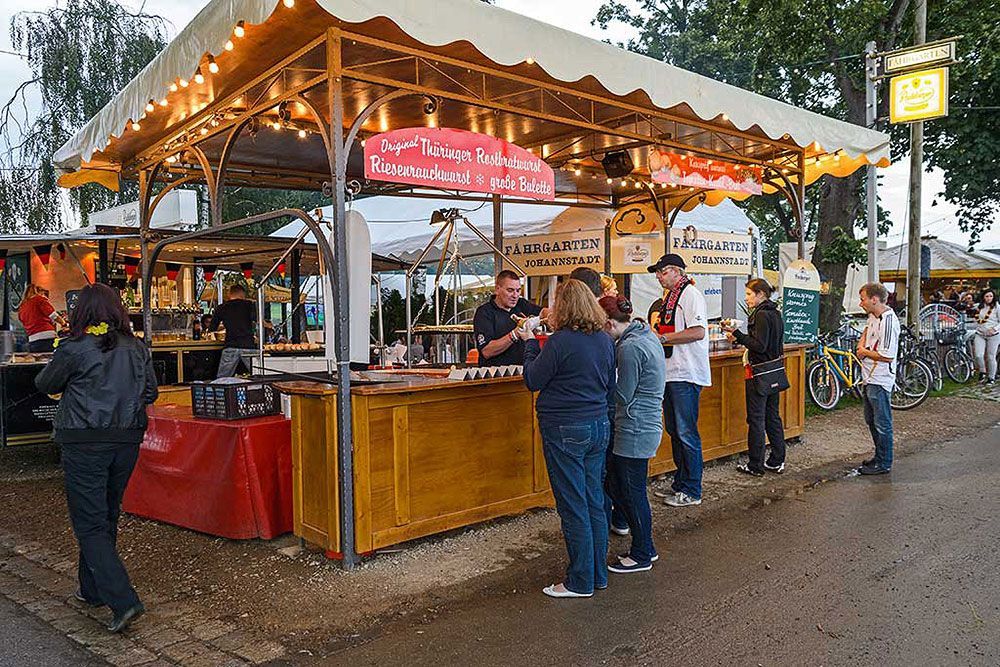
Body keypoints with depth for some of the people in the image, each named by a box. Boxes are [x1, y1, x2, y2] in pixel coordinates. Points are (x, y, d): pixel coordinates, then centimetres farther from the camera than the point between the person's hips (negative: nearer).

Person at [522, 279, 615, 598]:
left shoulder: (561, 341, -17)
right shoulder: (605, 340, 5)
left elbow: (532, 380, -8)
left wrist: (530, 343, 3)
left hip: (565, 431, -7)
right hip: (599, 428, 7)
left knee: (573, 507, 2)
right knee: (595, 503, 15)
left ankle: (580, 581, 12)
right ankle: (599, 574, 25)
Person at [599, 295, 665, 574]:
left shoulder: (630, 347, -21)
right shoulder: (646, 335, 10)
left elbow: (623, 396, -17)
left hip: (635, 431, -10)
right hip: (648, 425, 10)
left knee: (632, 493, 5)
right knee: (615, 485, 18)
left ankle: (642, 556, 21)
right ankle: (646, 547, 30)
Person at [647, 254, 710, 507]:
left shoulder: (690, 294, -11)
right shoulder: (669, 297, 18)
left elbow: (698, 332, -21)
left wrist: (662, 338, -17)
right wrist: (655, 333, 8)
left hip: (686, 375, -10)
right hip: (670, 373, 10)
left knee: (686, 434, -4)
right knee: (674, 431, 15)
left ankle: (691, 491, 6)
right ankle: (680, 484, 25)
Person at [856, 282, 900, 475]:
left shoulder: (888, 321, -23)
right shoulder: (874, 316, 6)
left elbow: (887, 356, -27)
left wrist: (864, 352, -12)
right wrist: (862, 342, 11)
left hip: (880, 380, -10)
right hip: (869, 378, 10)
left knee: (882, 424, 1)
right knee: (871, 421, 20)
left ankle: (884, 464, 11)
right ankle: (879, 456, 34)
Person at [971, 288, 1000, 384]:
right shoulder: (979, 306, 8)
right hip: (980, 335, 3)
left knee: (991, 357, 2)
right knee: (978, 355, -12)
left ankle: (991, 377, 17)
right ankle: (982, 372, 14)